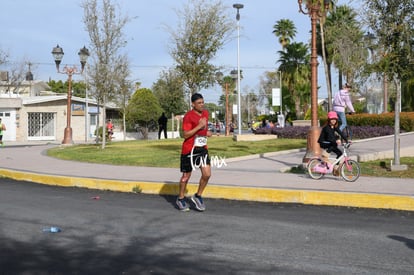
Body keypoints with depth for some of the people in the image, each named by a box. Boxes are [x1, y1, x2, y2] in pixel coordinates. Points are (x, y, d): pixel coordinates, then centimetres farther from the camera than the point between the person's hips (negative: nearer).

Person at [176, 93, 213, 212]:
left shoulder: (206, 113, 8)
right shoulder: (188, 116, -15)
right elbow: (186, 135, -21)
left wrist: (207, 132, 7)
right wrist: (199, 126, -26)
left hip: (202, 148, 6)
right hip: (189, 149, -6)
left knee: (207, 174, -6)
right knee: (186, 175, 6)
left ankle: (198, 196, 13)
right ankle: (181, 199, 25)